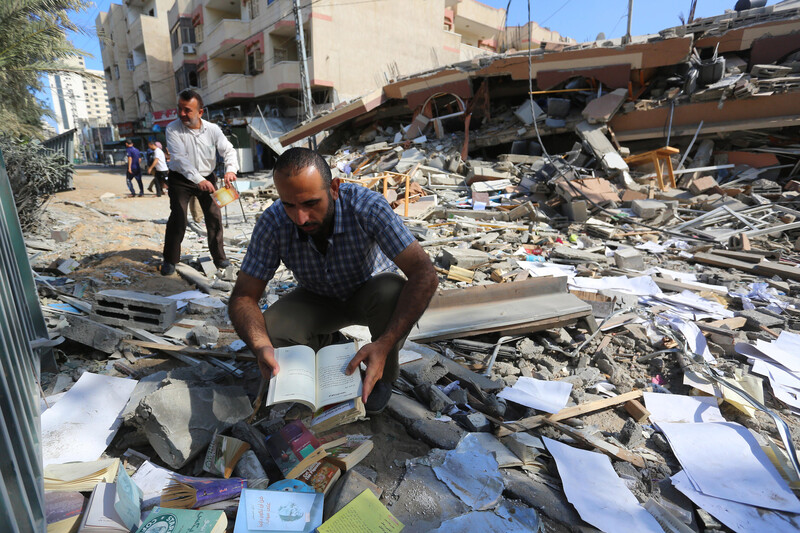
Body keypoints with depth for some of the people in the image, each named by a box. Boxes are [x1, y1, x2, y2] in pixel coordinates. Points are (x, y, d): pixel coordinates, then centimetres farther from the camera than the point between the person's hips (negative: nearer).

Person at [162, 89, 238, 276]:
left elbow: (228, 150, -9)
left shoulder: (212, 129, -7)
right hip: (181, 180, -2)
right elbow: (179, 158, -24)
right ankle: (170, 260, 6)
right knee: (177, 218, -8)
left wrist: (230, 170, -32)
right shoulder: (173, 129, -14)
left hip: (207, 178, 3)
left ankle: (218, 256, 16)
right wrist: (199, 180, -37)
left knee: (214, 217, 1)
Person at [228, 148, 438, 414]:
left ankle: (383, 374, -5)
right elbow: (243, 297, -19)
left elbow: (425, 274, -38)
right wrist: (261, 347, -40)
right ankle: (326, 340, 10)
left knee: (392, 293, -36)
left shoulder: (367, 206, -33)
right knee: (268, 332, -26)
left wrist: (384, 344, -48)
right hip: (319, 299, 2)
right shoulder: (272, 223, -25)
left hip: (368, 290, -1)